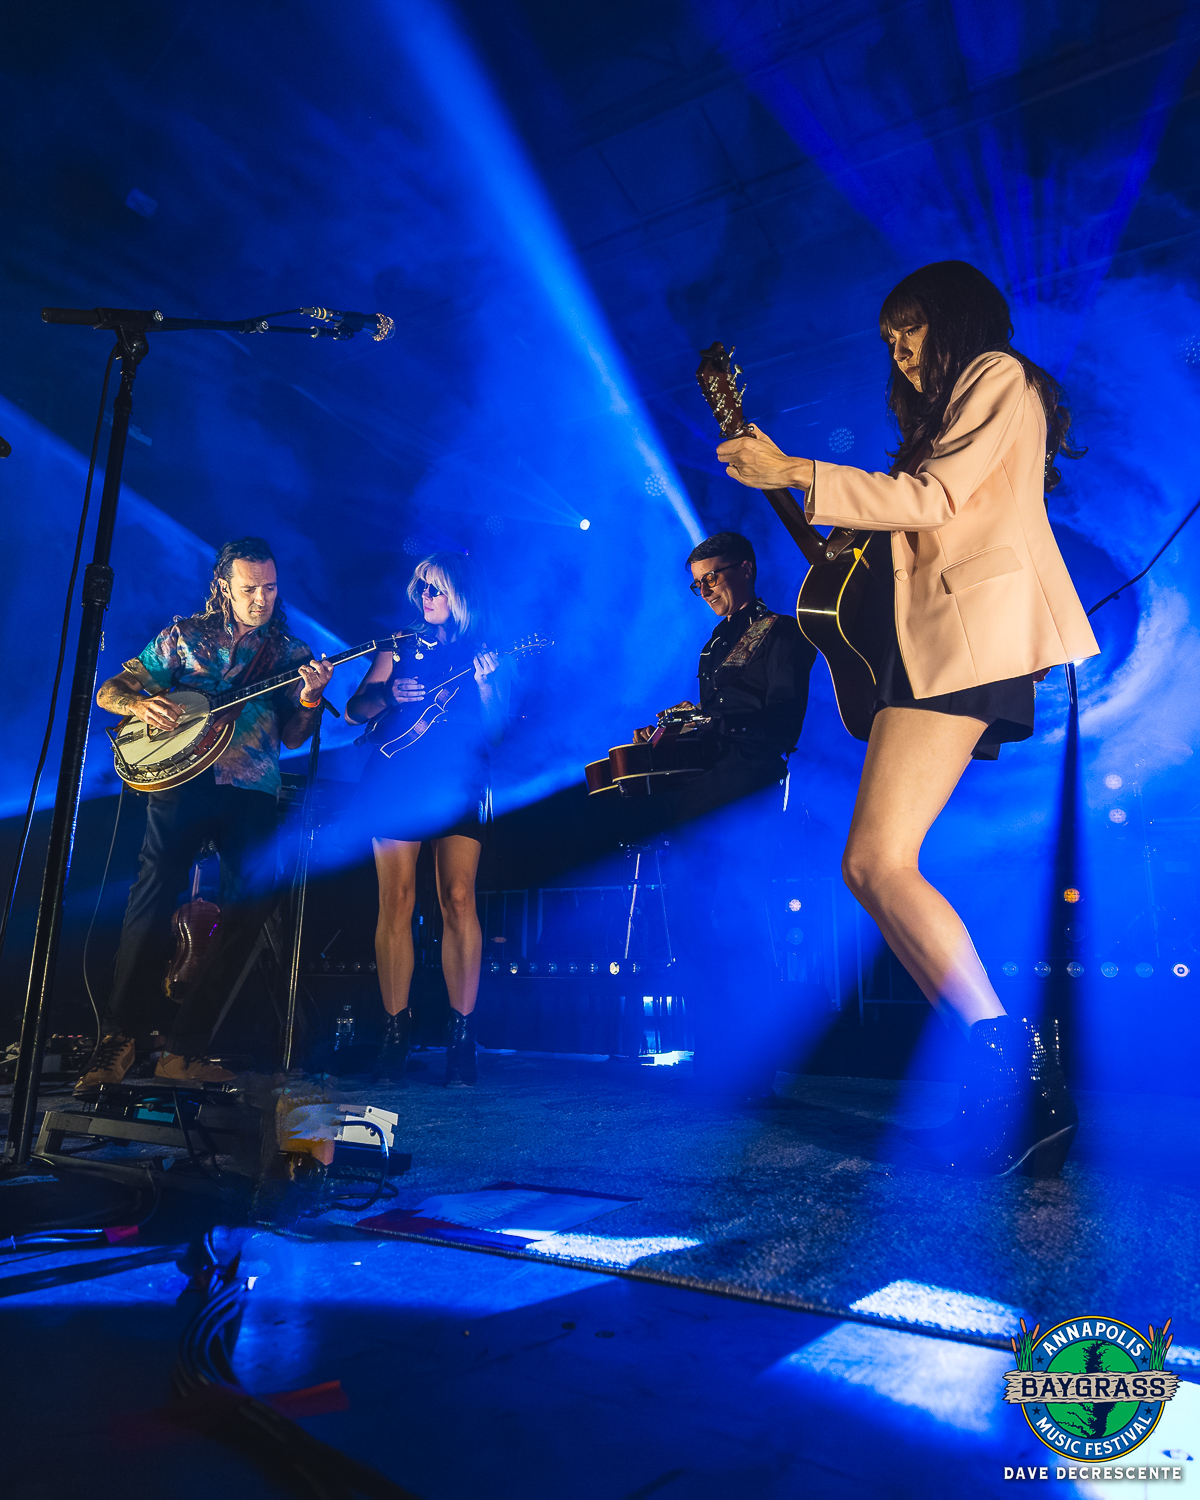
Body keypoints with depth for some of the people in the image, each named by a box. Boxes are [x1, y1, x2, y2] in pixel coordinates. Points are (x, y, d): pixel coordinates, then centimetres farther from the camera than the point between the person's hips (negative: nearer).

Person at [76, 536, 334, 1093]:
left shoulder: (292, 654, 14)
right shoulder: (184, 635, 12)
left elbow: (293, 738, 7)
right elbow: (110, 691, 11)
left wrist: (310, 696, -12)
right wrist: (141, 703, -11)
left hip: (251, 794, 1)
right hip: (181, 778, -1)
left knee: (251, 907, -11)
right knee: (153, 897, -14)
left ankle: (185, 1047, -1)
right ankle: (119, 1041, -3)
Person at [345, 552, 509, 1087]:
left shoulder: (482, 655, 13)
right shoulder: (401, 647, 17)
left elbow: (496, 730, 3)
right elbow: (354, 711, 11)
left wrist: (484, 683, -12)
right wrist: (388, 694, -7)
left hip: (458, 785, -1)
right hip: (395, 783, 2)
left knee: (458, 898, -10)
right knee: (396, 900, -4)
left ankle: (462, 1033, -3)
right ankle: (396, 1029, 5)